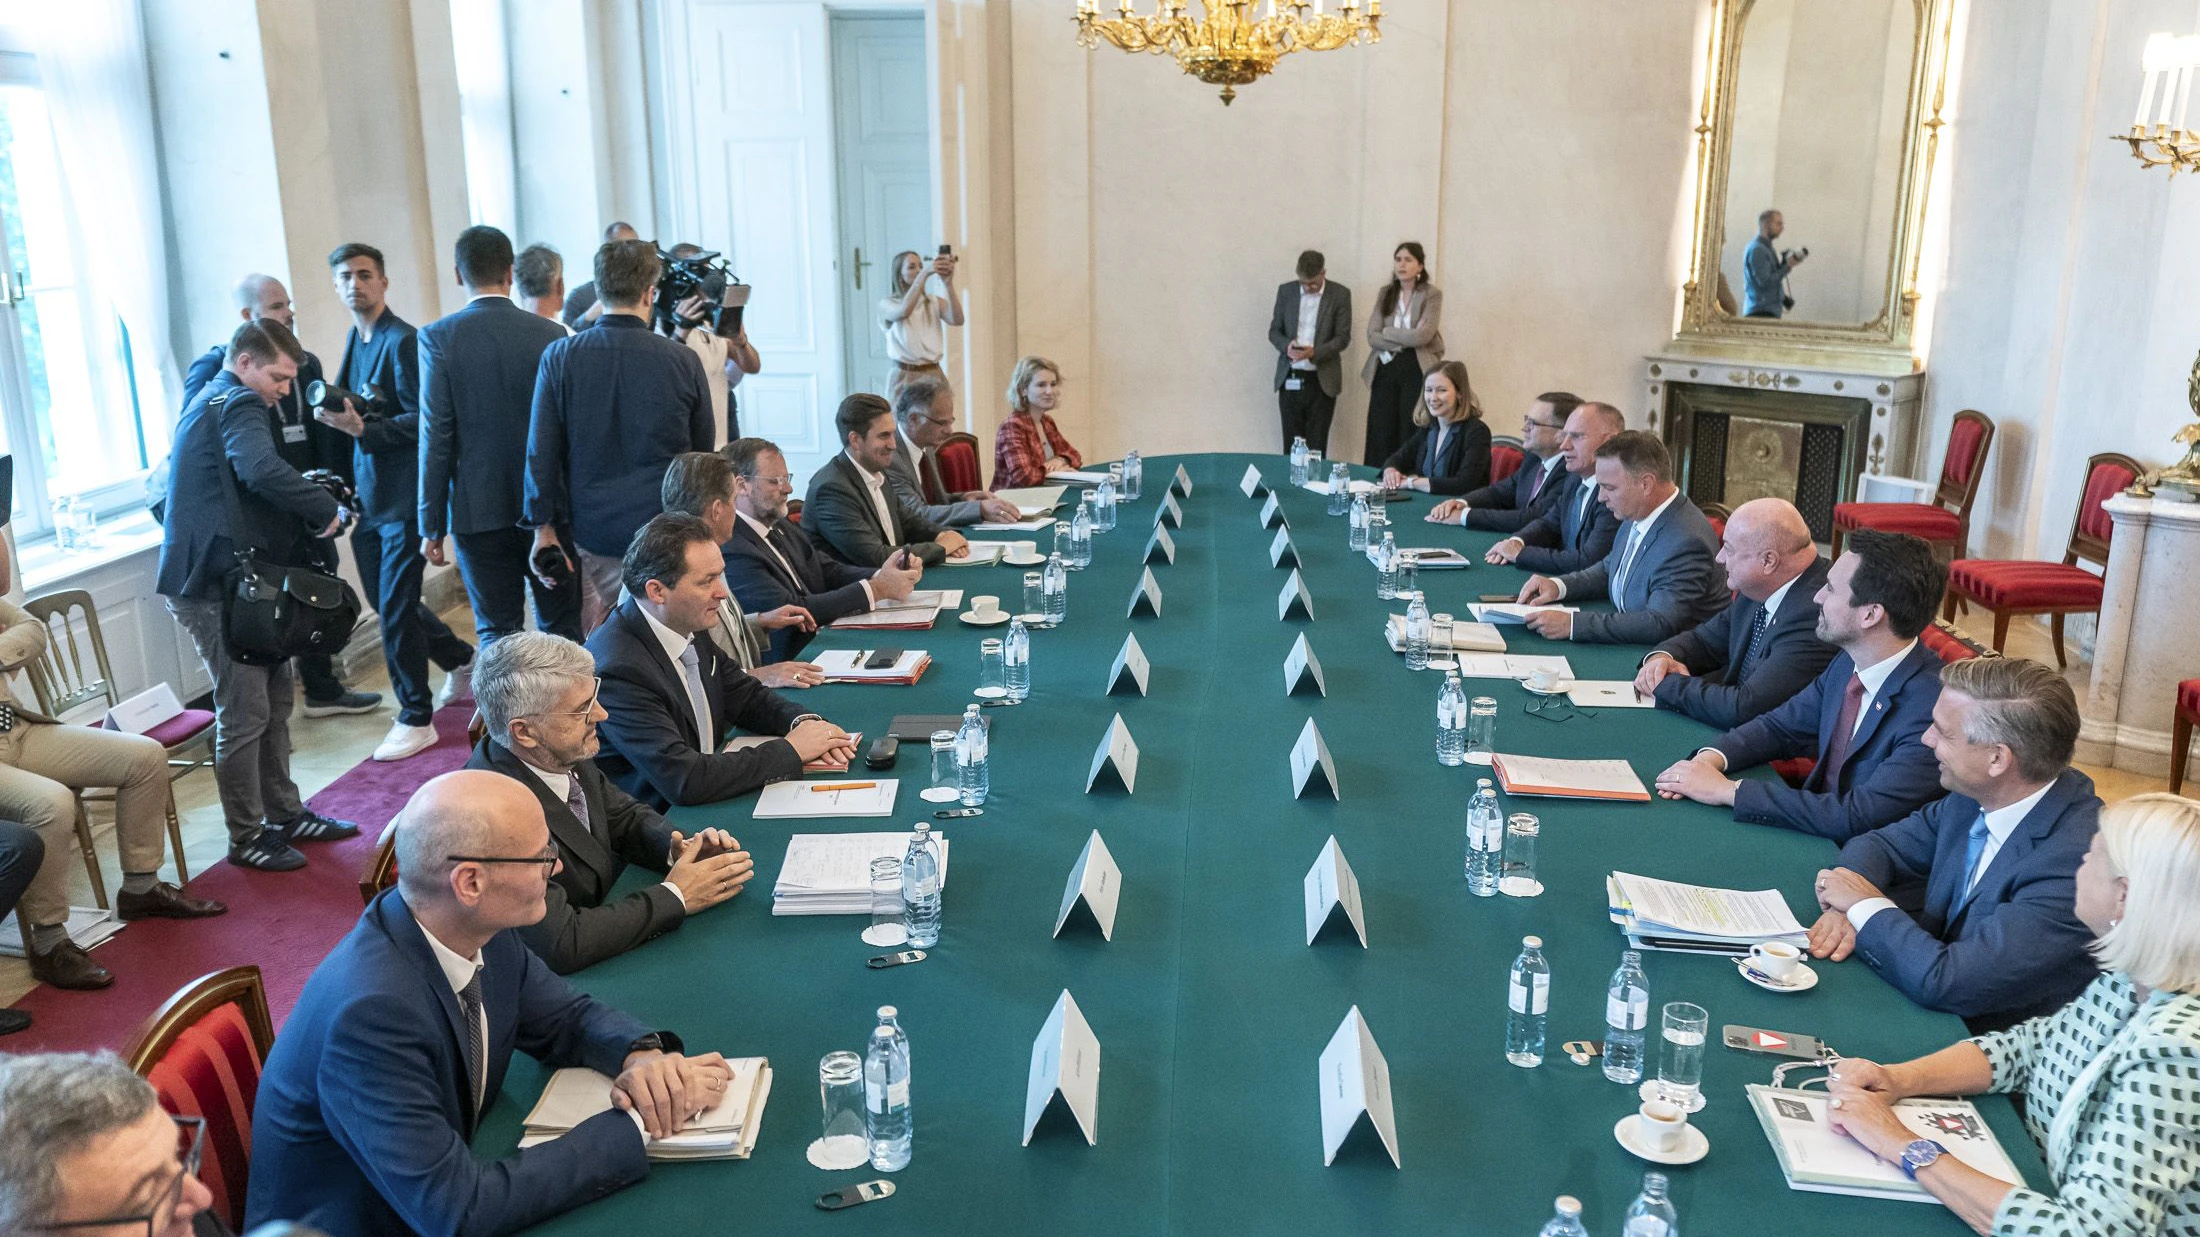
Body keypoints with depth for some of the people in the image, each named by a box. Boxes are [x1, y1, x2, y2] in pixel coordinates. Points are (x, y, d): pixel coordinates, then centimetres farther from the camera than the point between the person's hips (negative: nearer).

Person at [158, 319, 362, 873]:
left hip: (213, 575, 11)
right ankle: (246, 838, 7)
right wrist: (329, 509, -23)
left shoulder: (207, 401, 20)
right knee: (245, 713, -3)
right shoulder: (239, 404, -13)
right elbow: (262, 470, -33)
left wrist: (310, 503, 9)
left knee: (274, 697, 16)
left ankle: (284, 816, 25)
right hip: (216, 583, -11)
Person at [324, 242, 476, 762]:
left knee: (395, 607, -5)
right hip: (369, 498, 9)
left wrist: (362, 428, -25)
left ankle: (416, 717, 7)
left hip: (403, 498, -9)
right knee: (387, 601, 16)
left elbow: (422, 421, -18)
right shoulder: (355, 340, 13)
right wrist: (336, 415, 5)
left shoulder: (402, 341, -12)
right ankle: (462, 661, 38)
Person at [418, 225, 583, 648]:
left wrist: (431, 526, -1)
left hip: (479, 510, -1)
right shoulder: (551, 334, -2)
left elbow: (435, 436, -7)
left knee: (498, 633, 7)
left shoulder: (438, 337, -6)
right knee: (562, 629, 10)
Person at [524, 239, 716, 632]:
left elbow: (541, 451, -2)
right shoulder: (683, 361, -4)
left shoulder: (558, 358, -3)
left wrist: (544, 526, 4)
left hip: (594, 530, 1)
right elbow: (703, 453, 7)